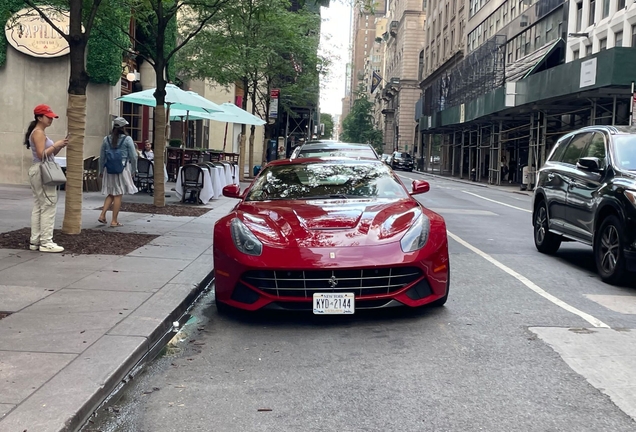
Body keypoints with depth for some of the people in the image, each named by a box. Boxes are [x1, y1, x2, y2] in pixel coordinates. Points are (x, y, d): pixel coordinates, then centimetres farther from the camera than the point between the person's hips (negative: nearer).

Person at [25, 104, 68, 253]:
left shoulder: (40, 132, 18)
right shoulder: (38, 132, -13)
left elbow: (49, 155, 18)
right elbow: (42, 154, -22)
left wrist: (59, 146, 4)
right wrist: (56, 145, -14)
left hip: (39, 172, 11)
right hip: (42, 172, -11)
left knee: (38, 207, 11)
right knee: (48, 206, -8)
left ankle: (35, 241, 14)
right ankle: (46, 242, -7)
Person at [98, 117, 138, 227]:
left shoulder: (106, 139, 4)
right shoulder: (127, 139, -6)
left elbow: (102, 157, 10)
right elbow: (133, 157, -4)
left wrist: (101, 171, 20)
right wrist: (133, 170, 9)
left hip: (109, 170, 4)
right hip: (122, 170, -4)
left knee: (111, 194, 17)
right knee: (118, 195, 2)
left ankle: (102, 215, 4)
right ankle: (114, 221, 5)